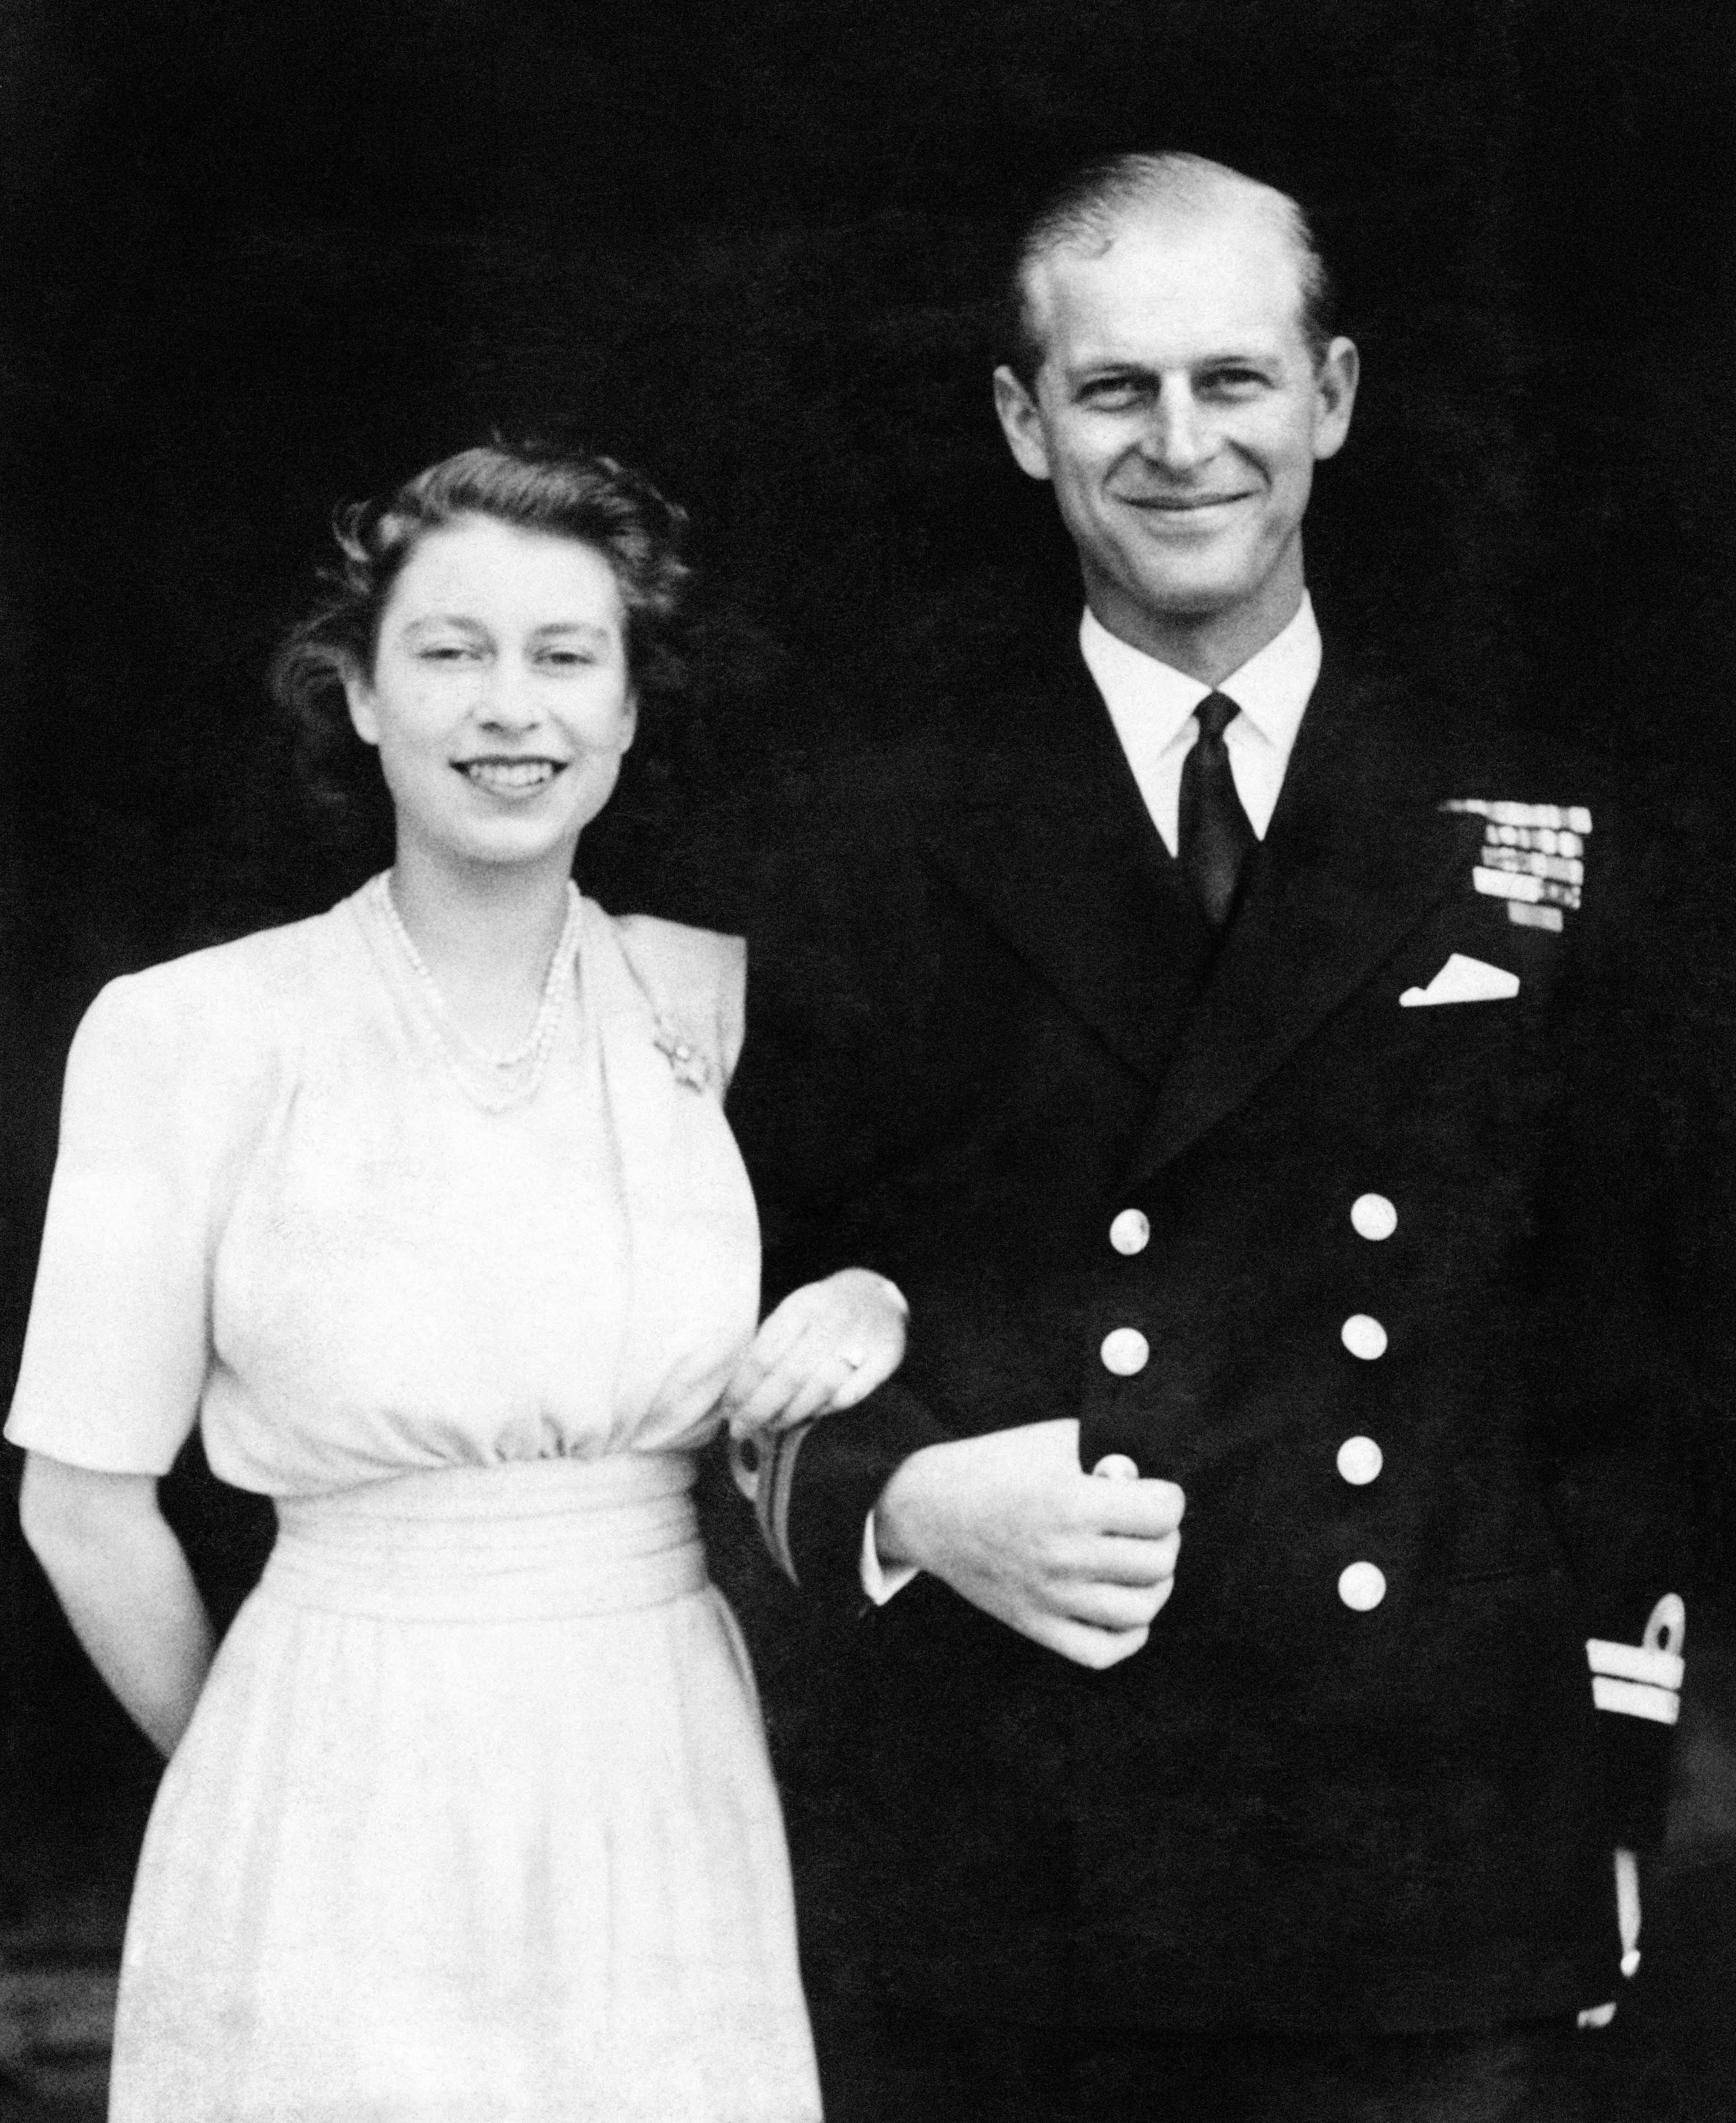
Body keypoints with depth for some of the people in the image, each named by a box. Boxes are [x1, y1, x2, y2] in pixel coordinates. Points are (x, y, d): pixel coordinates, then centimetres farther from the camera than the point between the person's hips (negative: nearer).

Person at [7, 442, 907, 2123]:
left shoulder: (718, 1000, 0)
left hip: (681, 1805, 3)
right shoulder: (190, 1034, -7)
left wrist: (878, 1298, -6)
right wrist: (260, 1784, 9)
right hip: (340, 1853, -2)